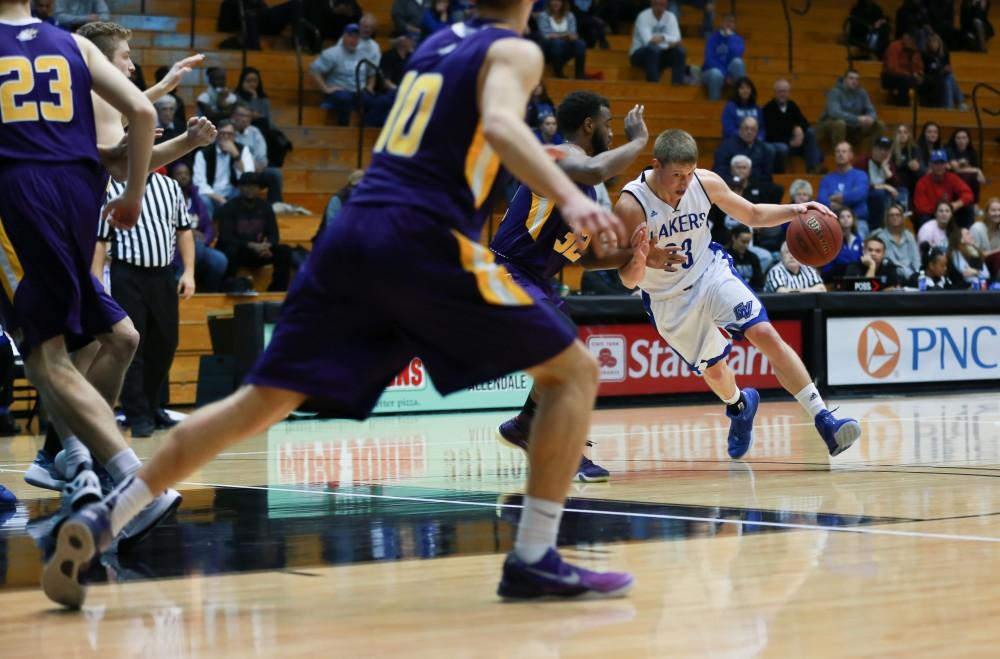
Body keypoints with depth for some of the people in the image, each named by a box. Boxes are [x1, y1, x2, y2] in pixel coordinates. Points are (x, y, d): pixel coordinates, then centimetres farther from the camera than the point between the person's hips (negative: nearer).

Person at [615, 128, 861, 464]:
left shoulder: (705, 182, -16)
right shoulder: (631, 206, -28)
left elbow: (752, 215, 2)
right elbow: (629, 279, -24)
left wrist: (794, 211, -16)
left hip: (711, 272, 2)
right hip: (667, 298, -2)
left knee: (766, 334, -18)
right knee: (714, 370, 9)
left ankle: (824, 421, -19)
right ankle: (740, 405, 47)